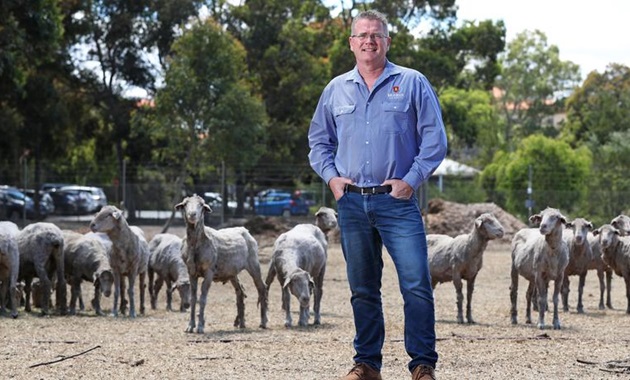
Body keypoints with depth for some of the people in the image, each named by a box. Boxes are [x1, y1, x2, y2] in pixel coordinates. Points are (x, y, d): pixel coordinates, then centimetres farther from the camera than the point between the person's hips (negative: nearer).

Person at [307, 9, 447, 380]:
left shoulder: (412, 84, 2)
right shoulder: (336, 89, 12)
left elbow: (434, 139, 0)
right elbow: (319, 141, 20)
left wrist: (411, 180, -9)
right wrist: (331, 176, 3)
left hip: (398, 200, -3)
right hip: (352, 202, 3)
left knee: (416, 283, -10)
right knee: (362, 289, 9)